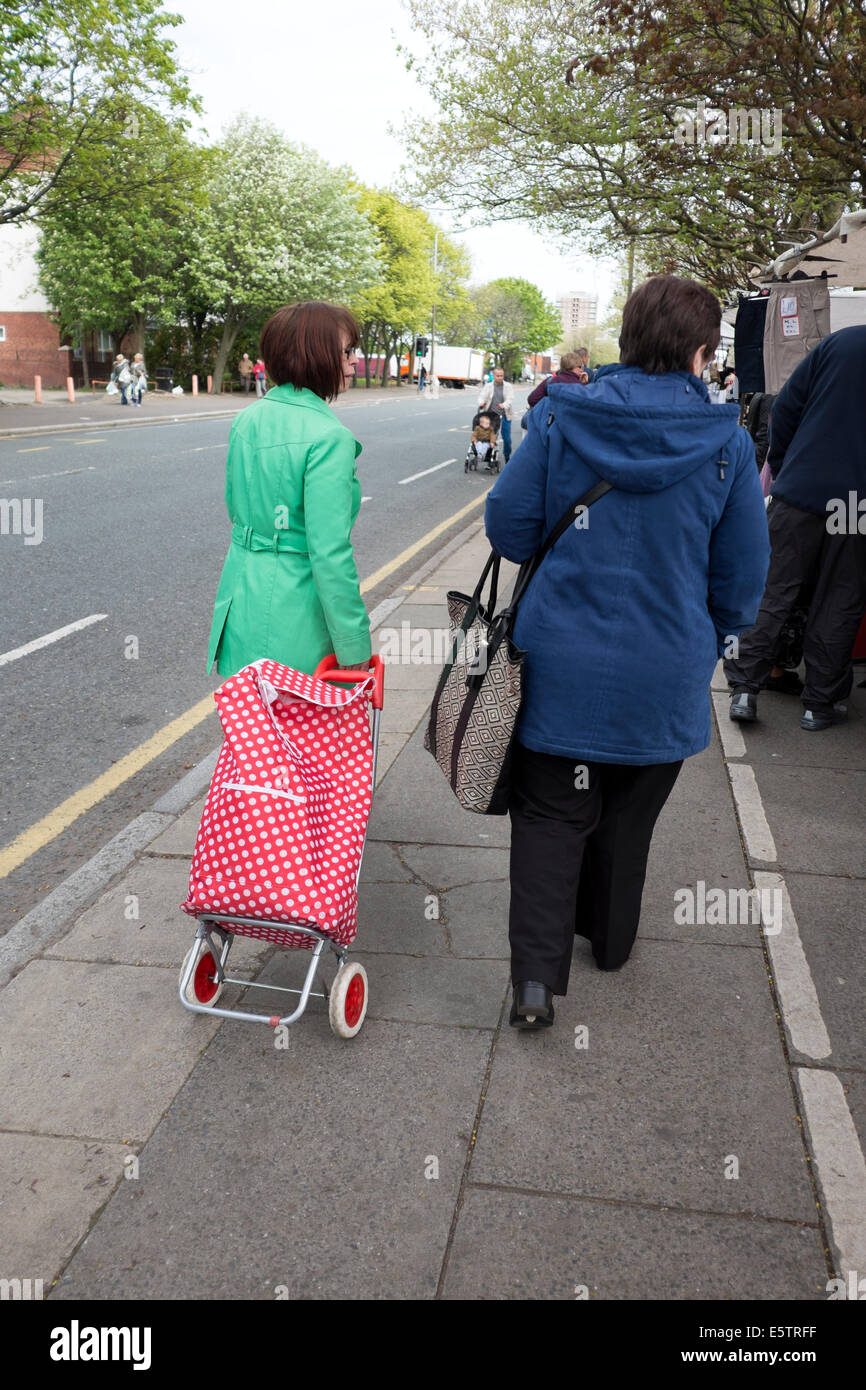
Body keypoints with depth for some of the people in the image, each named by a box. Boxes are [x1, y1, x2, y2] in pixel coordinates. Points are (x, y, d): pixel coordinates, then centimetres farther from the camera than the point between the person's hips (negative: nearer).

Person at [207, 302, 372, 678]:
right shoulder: (329, 438, -19)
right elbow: (330, 553, -22)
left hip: (240, 600, 8)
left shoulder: (247, 418, 6)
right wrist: (354, 645, -16)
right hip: (295, 616, -8)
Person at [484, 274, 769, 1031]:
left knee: (551, 812, 11)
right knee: (629, 813, 21)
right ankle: (608, 938, 41)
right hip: (664, 676, 1)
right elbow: (744, 571, -1)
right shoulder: (727, 442, -8)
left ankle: (538, 972, 0)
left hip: (561, 663, 0)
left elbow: (508, 524, -4)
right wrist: (711, 642, 17)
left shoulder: (561, 419, -8)